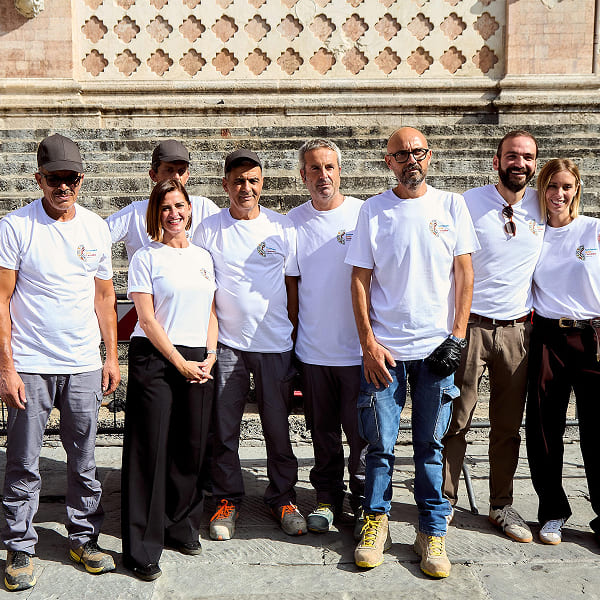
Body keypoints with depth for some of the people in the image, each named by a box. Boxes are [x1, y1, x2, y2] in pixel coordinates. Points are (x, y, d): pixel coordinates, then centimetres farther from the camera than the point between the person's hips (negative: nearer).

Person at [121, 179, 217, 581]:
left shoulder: (203, 257, 14)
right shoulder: (146, 258, 0)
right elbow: (147, 320, -6)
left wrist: (210, 355, 2)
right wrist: (181, 363, -9)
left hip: (199, 360, 5)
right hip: (155, 358, -4)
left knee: (192, 447, 7)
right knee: (151, 449, -3)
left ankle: (182, 527, 26)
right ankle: (143, 548, 7)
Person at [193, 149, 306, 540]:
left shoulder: (283, 228, 4)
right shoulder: (208, 230, 3)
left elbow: (292, 287, 8)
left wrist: (296, 338, 6)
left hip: (276, 345, 0)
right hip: (225, 345, 0)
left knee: (278, 427, 8)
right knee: (223, 429, 6)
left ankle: (283, 497, 25)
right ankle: (228, 500, 23)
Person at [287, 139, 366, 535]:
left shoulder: (365, 214, -2)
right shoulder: (293, 221, 6)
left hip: (358, 346, -2)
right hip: (313, 349, 3)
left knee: (362, 430, 4)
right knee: (323, 431, 13)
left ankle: (364, 501, 23)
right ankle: (328, 498, 30)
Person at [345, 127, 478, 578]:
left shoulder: (451, 206, 6)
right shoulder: (373, 211, 4)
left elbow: (464, 272, 5)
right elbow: (360, 279, 2)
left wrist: (458, 334, -3)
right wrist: (368, 343, -5)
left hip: (437, 346, 0)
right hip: (383, 347, 0)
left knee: (430, 446, 6)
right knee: (380, 443, 4)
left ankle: (432, 533, 18)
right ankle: (376, 523, 22)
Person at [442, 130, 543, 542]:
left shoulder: (543, 207, 6)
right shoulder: (468, 203, -4)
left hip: (518, 330, 3)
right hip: (471, 326, -3)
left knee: (509, 426, 11)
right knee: (455, 421, 1)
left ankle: (502, 506, 25)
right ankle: (445, 503, 16)